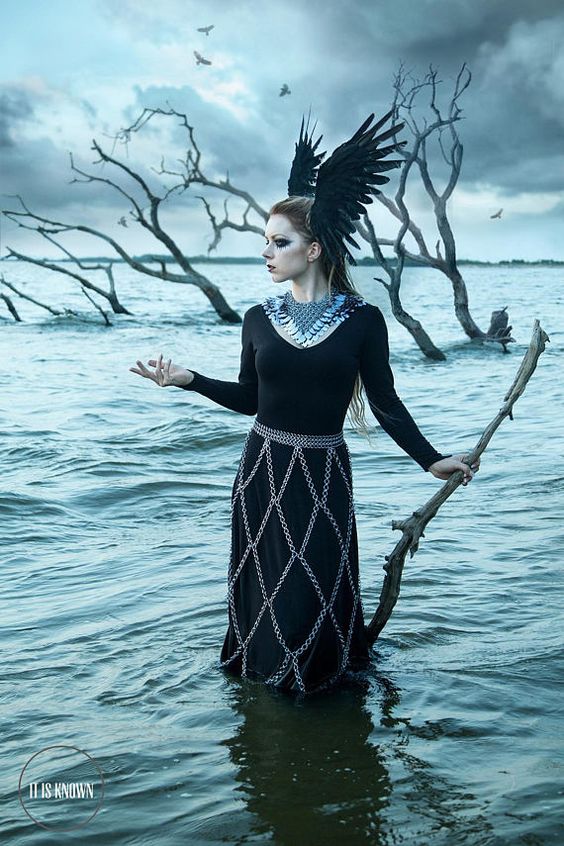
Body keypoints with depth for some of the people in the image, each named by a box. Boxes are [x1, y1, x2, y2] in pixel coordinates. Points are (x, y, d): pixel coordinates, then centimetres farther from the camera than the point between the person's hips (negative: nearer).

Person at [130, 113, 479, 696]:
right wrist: (188, 380, -2)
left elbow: (385, 403, -4)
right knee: (265, 580, 11)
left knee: (319, 583, 7)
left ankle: (318, 674, 34)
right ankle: (266, 671, 35)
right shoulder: (258, 318, 0)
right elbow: (248, 398, 7)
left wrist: (430, 459, -9)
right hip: (263, 468, 2)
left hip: (324, 472, -2)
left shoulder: (362, 319, -7)